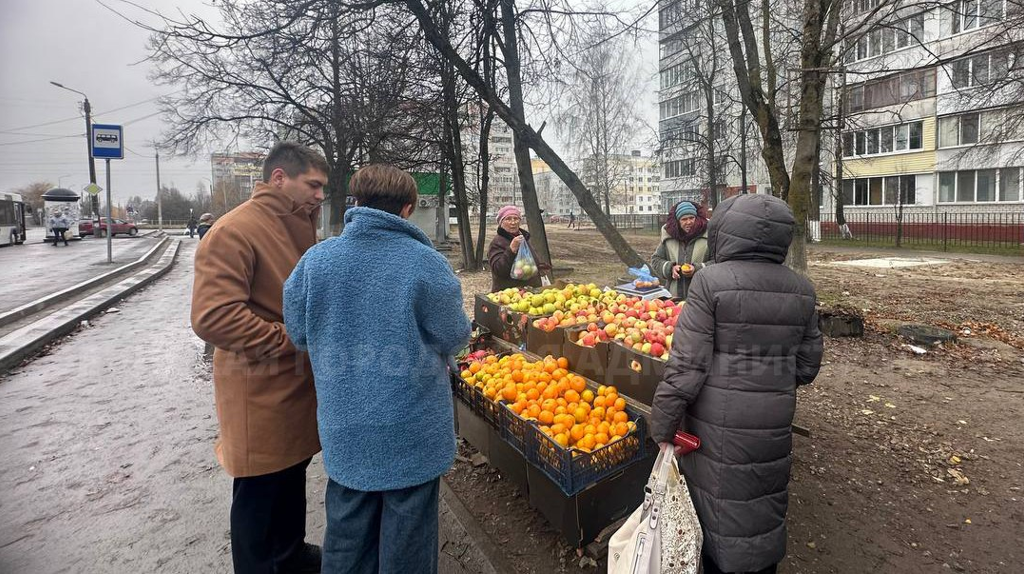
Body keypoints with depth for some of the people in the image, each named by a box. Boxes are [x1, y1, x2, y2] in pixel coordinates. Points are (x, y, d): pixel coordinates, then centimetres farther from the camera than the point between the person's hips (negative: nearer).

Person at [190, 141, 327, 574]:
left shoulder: (298, 227, 11)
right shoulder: (234, 232, -18)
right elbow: (213, 316, -26)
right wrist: (290, 341, -20)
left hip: (299, 380, 9)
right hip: (260, 388, -9)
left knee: (293, 472, 23)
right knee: (259, 490, 8)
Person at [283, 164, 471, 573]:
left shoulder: (315, 259, -7)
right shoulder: (426, 263, -18)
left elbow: (298, 332, 2)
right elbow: (454, 336, -10)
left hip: (344, 428, 4)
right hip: (411, 428, -3)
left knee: (348, 525, 22)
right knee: (407, 528, 16)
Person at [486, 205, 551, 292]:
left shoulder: (524, 237, 13)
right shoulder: (497, 242, -11)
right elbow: (498, 270, -24)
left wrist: (541, 267, 9)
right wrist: (511, 249, -31)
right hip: (507, 292, -7)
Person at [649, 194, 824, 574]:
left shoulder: (711, 282, -16)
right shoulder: (801, 289, 1)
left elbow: (687, 362, -17)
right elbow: (808, 364, 9)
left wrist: (663, 424, -9)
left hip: (720, 421, -5)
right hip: (775, 419, 5)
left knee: (722, 504, 12)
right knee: (766, 502, 22)